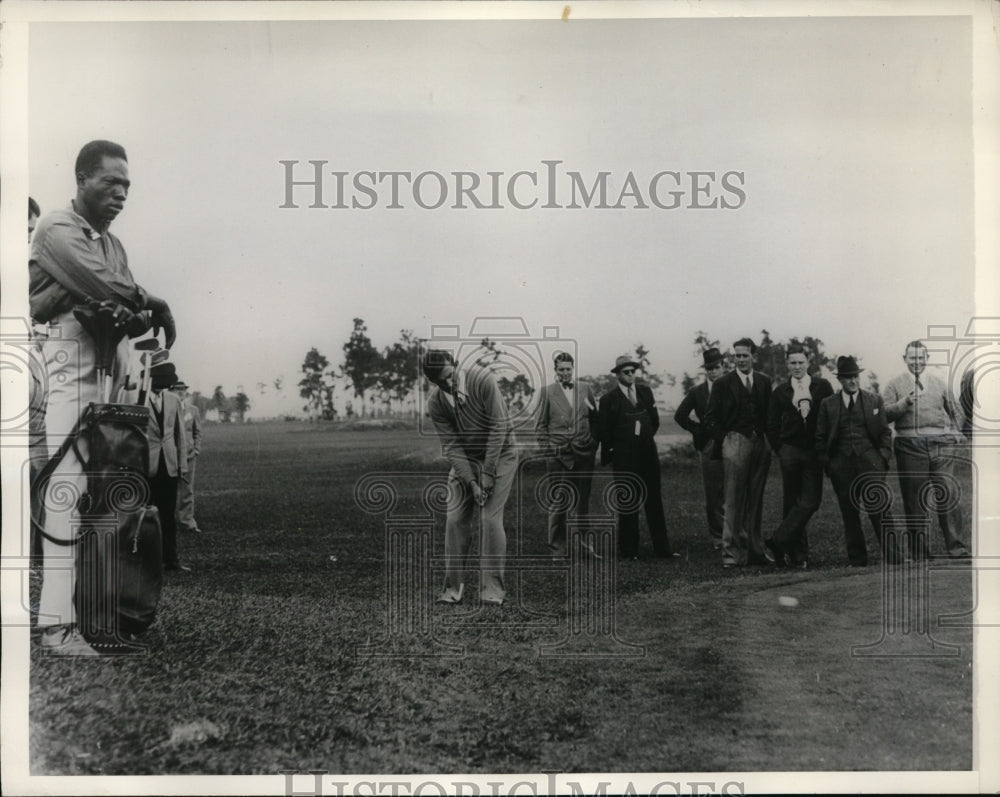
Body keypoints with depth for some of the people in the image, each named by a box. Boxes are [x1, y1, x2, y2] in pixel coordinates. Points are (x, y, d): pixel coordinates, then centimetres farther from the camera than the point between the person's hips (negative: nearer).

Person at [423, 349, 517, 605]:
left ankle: (492, 590, -3)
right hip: (464, 460, 4)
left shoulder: (483, 380, -22)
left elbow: (499, 426, -20)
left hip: (499, 455, -3)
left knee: (491, 519, -11)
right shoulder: (435, 404, -11)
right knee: (456, 520, -3)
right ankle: (453, 588, 6)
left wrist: (488, 472, -19)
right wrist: (471, 482, -18)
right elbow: (452, 446, -9)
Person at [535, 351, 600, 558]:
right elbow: (540, 426, 4)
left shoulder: (585, 389, 9)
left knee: (584, 502, 8)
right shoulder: (547, 392, 3)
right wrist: (547, 450, -3)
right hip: (558, 455, -2)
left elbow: (595, 420, 14)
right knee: (559, 502, -2)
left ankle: (584, 544, 19)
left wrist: (594, 444, 6)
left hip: (584, 454, 3)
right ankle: (557, 548, 7)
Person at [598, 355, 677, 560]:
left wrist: (644, 439, 12)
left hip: (648, 453, 4)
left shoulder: (645, 392, 9)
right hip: (624, 459, -4)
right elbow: (604, 432, 0)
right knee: (627, 504, 2)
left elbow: (655, 420, 16)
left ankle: (662, 548, 9)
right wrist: (608, 456, 2)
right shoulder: (608, 399, -3)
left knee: (655, 502, 5)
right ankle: (629, 550, 9)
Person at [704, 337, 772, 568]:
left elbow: (770, 412, 15)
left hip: (760, 443, 4)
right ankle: (731, 553, -3)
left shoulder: (764, 382, 12)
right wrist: (723, 439, -5)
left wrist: (767, 436, 5)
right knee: (734, 500, -6)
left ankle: (754, 549, 16)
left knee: (755, 500, 9)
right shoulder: (724, 383, 1)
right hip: (735, 442, -4)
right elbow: (710, 417, 1)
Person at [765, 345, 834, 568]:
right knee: (791, 503, 4)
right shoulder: (780, 392, 6)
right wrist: (779, 450, 3)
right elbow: (772, 425, 10)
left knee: (811, 501, -12)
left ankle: (780, 541, -7)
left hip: (814, 451, -1)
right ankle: (798, 553, 11)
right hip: (790, 450, 1)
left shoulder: (822, 386, 4)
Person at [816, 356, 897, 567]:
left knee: (879, 509, -7)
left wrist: (883, 456, 0)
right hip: (841, 464, 1)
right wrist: (826, 463, 0)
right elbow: (820, 438, 9)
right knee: (849, 513, 3)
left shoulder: (874, 401, 10)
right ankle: (857, 559, 10)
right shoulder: (828, 404, 8)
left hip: (870, 462, -1)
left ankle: (891, 555, 0)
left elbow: (885, 432, 12)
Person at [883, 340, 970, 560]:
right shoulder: (895, 384, 7)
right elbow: (886, 414, -4)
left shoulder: (938, 383, 14)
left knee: (948, 495, -4)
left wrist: (954, 434, 10)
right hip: (910, 447, -1)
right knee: (914, 499, 3)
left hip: (941, 445, 1)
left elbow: (955, 412, 23)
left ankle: (956, 545, 2)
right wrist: (905, 403, -18)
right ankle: (918, 549, 11)